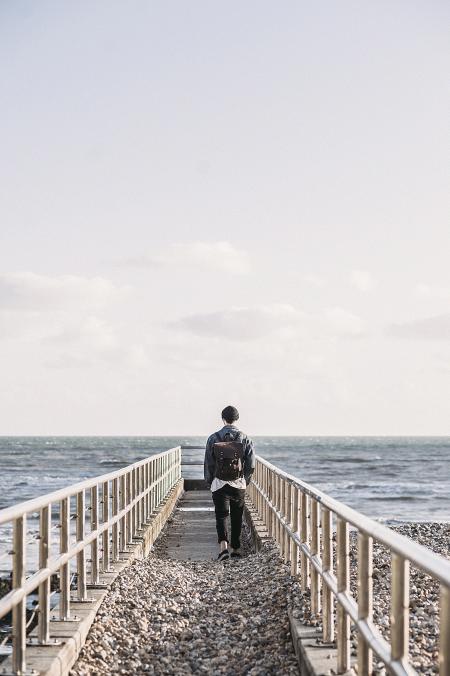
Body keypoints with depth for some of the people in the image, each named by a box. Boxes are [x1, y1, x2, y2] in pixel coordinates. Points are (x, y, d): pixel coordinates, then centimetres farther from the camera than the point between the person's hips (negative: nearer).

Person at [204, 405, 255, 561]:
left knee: (221, 515, -2)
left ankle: (223, 546, -23)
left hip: (219, 484, -1)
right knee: (237, 517, 13)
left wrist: (209, 482, 11)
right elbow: (251, 464, -2)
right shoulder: (245, 439, -3)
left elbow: (208, 464, -1)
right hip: (239, 484, 1)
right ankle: (236, 549, 22)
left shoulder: (213, 438, -4)